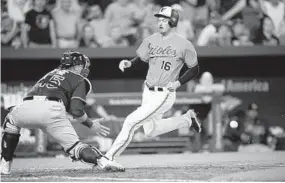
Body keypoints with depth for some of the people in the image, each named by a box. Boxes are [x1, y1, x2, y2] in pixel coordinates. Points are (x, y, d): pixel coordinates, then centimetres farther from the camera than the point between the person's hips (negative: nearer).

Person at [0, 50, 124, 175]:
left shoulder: (51, 74, 37)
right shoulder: (80, 80, 20)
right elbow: (76, 111, 4)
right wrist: (91, 124, 20)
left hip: (27, 106, 4)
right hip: (51, 111, -4)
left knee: (11, 122, 33)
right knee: (74, 146, 3)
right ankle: (102, 160, -23)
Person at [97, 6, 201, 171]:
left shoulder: (184, 45, -11)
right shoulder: (151, 40, 3)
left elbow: (195, 69, -1)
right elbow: (141, 58, 15)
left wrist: (179, 82, -14)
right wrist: (129, 63, -7)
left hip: (164, 95, -7)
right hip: (148, 93, 7)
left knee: (131, 122, -15)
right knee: (151, 130, 20)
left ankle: (109, 157, -8)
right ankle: (187, 119, 37)